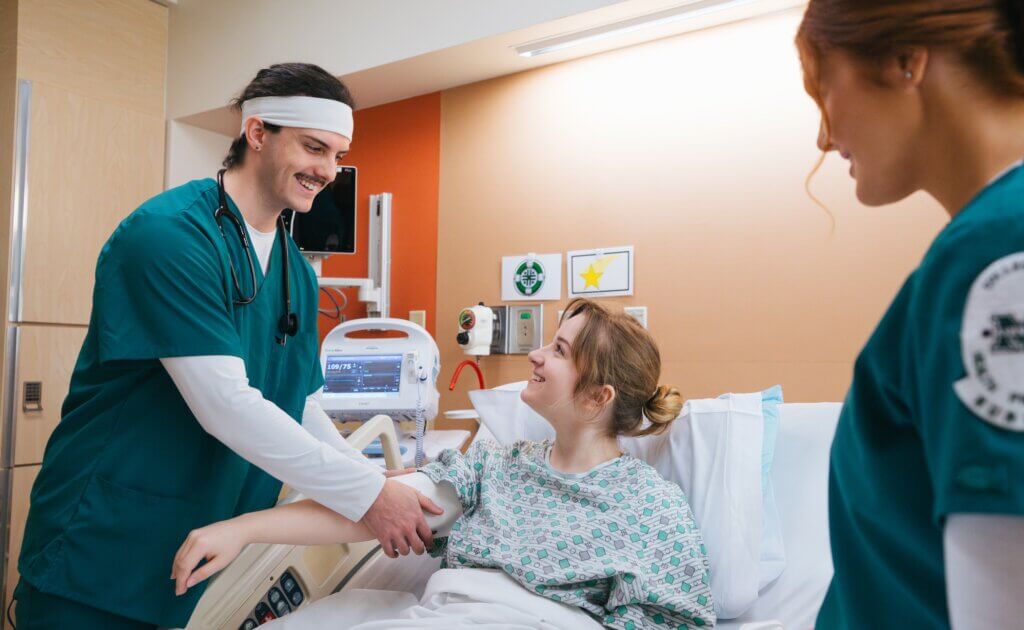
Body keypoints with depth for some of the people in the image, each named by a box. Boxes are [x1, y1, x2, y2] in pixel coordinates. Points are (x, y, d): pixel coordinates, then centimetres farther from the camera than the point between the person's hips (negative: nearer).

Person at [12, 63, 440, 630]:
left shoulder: (297, 272, 5)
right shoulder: (170, 232, -19)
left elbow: (304, 412, 7)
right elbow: (224, 404, -27)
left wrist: (382, 490, -6)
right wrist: (367, 493, -25)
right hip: (104, 552, -7)